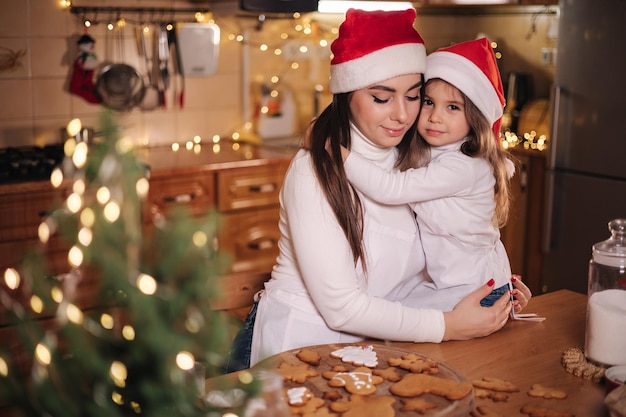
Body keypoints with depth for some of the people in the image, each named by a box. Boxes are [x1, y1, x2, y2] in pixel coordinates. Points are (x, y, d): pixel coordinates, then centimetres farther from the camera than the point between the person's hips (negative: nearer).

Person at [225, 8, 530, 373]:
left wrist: (480, 288, -5)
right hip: (295, 345, -5)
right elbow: (341, 307, -19)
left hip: (372, 342, 6)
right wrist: (448, 326, -17)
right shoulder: (314, 171, -17)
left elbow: (413, 277, 10)